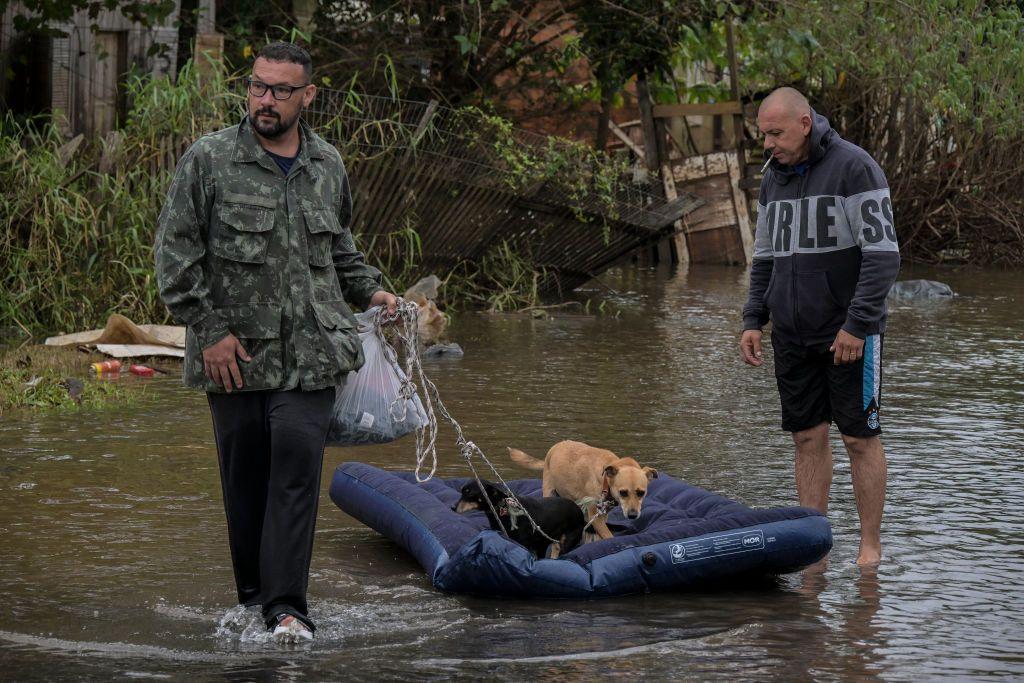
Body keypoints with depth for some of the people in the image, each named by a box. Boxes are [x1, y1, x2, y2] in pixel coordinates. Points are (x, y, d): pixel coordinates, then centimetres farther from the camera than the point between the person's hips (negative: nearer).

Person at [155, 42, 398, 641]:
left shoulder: (328, 166, 11)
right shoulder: (209, 160, -2)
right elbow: (176, 253, -2)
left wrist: (368, 289, 14)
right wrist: (210, 329, -8)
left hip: (311, 351, 2)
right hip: (234, 351, -2)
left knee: (297, 471, -10)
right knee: (245, 480, 6)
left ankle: (286, 604, -10)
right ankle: (253, 597, 20)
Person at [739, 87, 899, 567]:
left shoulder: (855, 168, -11)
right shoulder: (774, 177, 11)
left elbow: (883, 253, -16)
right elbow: (765, 257, 20)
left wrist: (857, 324, -20)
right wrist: (753, 320, 10)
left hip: (849, 333, -6)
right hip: (793, 334, 6)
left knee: (860, 437, -1)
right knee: (807, 436, 6)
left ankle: (871, 545, 6)